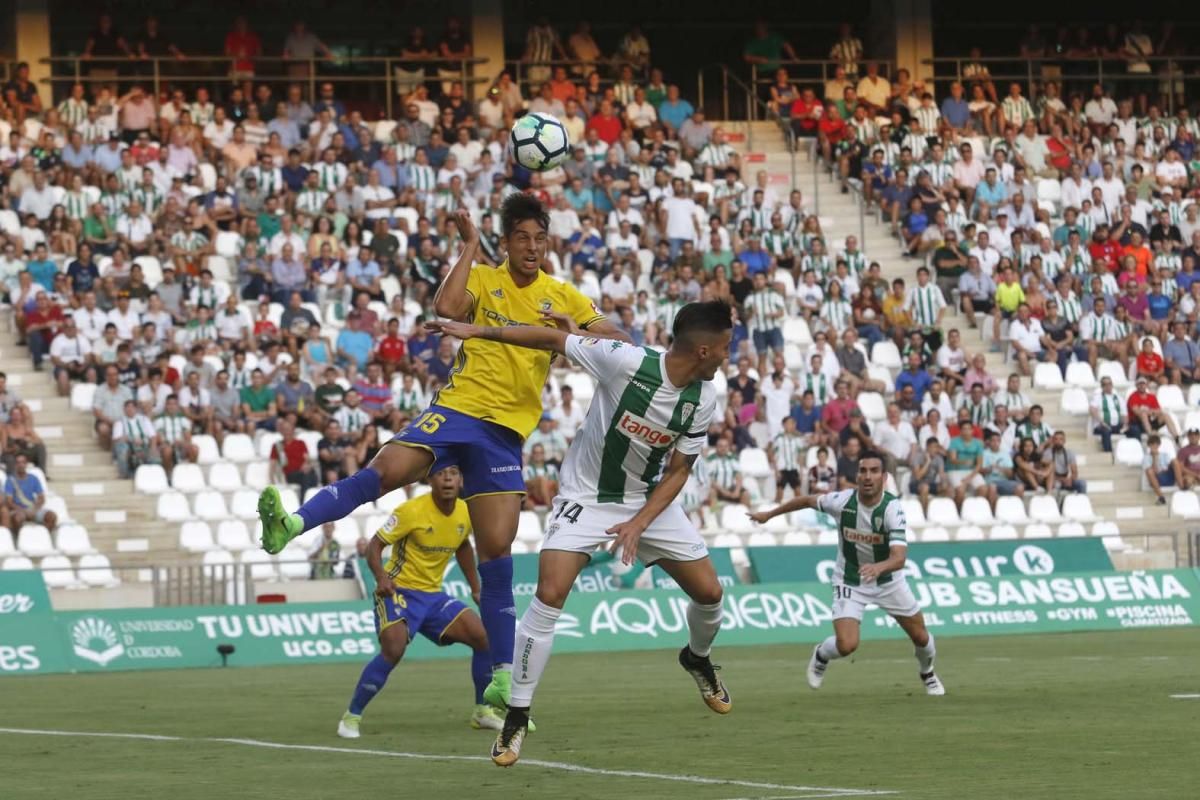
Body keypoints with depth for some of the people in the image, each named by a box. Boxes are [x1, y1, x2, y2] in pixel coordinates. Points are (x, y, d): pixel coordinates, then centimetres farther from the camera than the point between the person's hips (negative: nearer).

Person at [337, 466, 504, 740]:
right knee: (393, 650, -28)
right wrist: (381, 577, -33)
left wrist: (476, 589, 21)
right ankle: (351, 717, -13)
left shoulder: (465, 514, 1)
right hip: (399, 591, -6)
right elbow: (374, 546, -16)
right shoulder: (411, 511, -18)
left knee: (484, 637, -5)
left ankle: (483, 711, 14)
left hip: (433, 594, 6)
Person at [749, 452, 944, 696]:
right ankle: (821, 655, 19)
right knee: (846, 645, -18)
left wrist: (878, 567, -59)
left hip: (888, 581, 1)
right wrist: (769, 514, 11)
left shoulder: (893, 509, -27)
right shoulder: (841, 501, -21)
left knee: (920, 636, 10)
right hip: (850, 582, -1)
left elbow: (899, 558, -37)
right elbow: (807, 500, 0)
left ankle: (927, 674, 45)